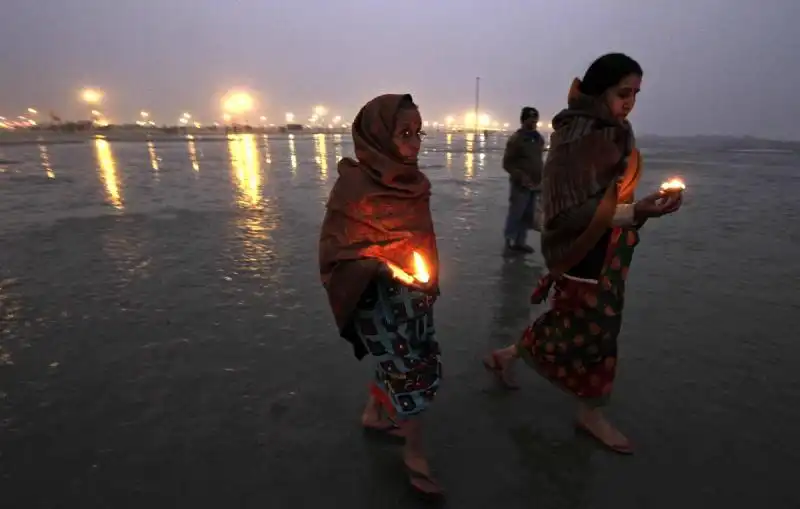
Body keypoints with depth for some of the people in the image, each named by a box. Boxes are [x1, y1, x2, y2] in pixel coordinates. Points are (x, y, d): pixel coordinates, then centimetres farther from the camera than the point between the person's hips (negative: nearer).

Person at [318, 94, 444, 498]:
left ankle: (373, 415, 46)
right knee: (408, 372, 2)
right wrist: (388, 269, -27)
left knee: (401, 363, 19)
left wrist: (429, 281, 17)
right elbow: (338, 250, -18)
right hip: (380, 296, -7)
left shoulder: (411, 181, 2)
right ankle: (414, 455, 26)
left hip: (415, 291, 8)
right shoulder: (355, 184, -20)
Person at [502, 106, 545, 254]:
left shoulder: (539, 139, 12)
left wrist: (542, 178, 13)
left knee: (528, 216, 11)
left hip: (535, 185, 7)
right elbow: (507, 163, -11)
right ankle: (509, 243, 8)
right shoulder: (515, 139, -9)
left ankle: (520, 242, 22)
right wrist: (521, 176, -21)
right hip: (521, 185, -7)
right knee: (515, 215, -3)